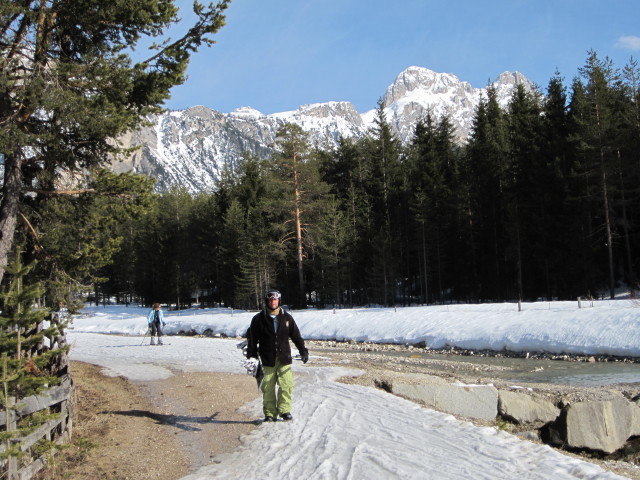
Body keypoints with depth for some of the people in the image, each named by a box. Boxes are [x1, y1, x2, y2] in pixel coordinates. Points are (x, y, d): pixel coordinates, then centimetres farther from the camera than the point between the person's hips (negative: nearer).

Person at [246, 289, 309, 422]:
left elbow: (296, 336, 14)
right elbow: (252, 339, 7)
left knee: (286, 385, -6)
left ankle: (284, 410, 7)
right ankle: (270, 413, 9)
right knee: (268, 387, -1)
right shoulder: (259, 319, 3)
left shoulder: (287, 317, 8)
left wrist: (303, 351, 11)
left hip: (284, 358, 1)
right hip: (268, 360, -1)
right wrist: (251, 356, 2)